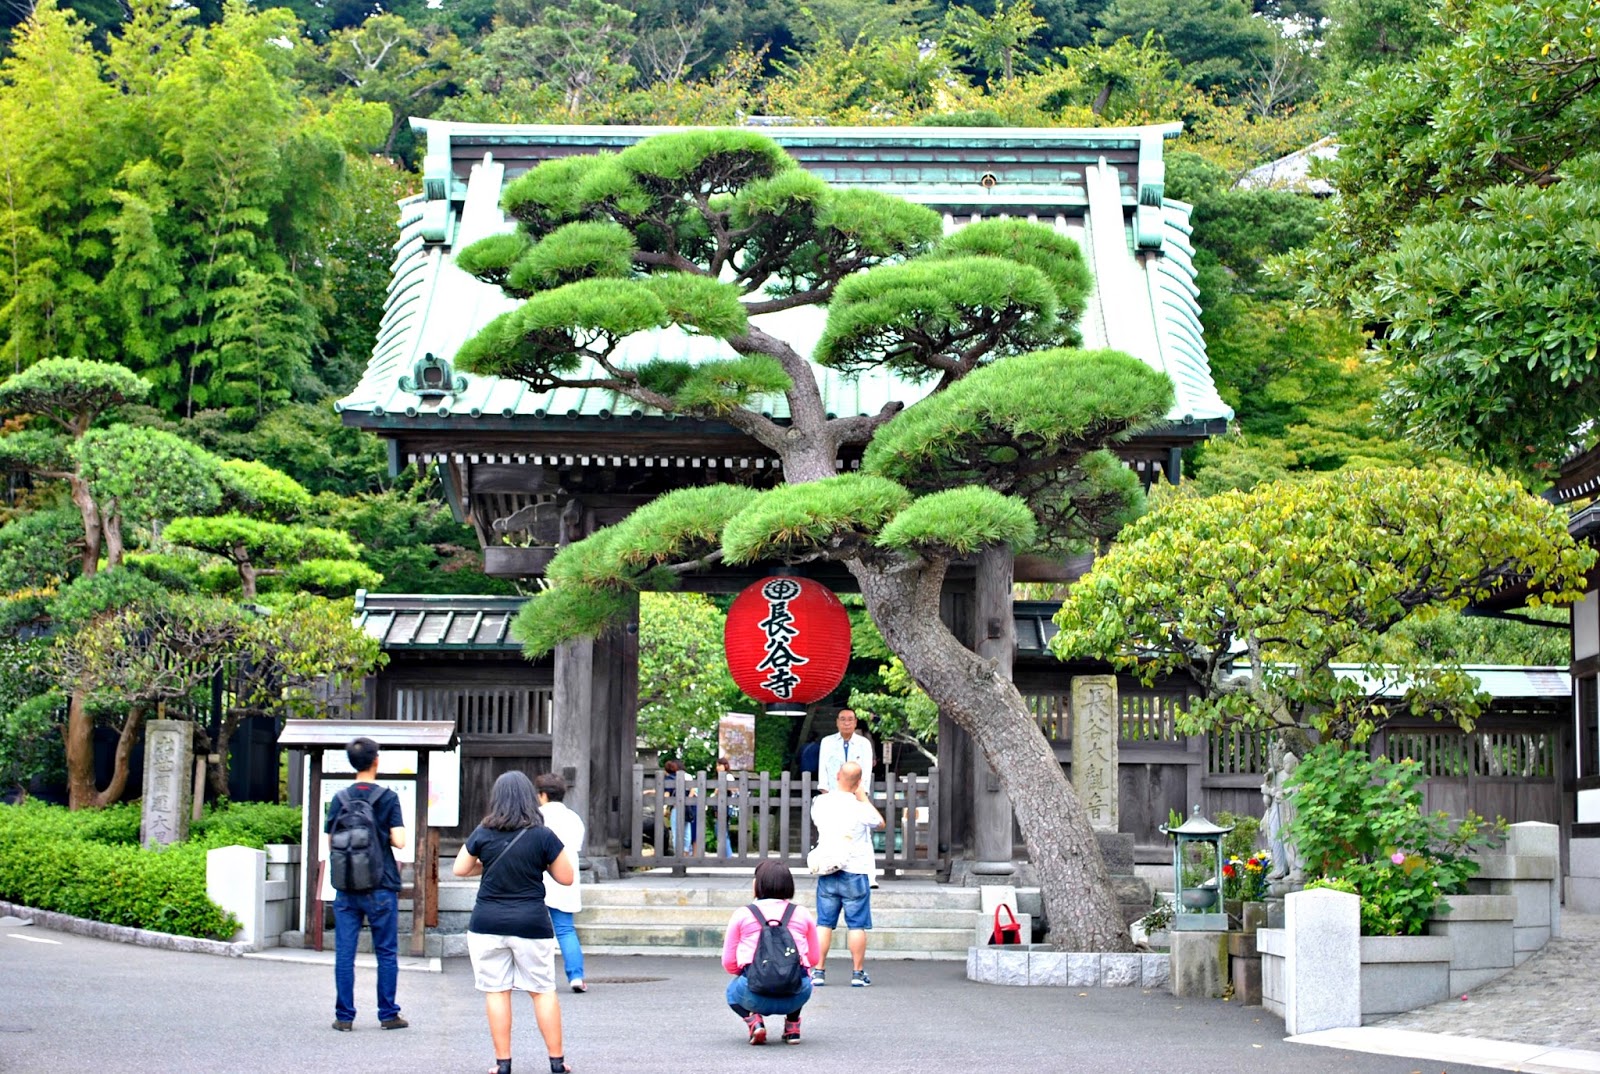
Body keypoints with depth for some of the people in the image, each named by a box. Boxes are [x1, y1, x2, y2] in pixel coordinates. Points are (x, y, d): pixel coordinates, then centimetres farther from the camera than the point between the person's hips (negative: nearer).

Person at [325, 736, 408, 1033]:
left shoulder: (340, 799, 2)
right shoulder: (388, 798, -5)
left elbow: (329, 843, 4)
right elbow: (399, 841, -10)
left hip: (346, 886, 2)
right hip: (381, 886, -2)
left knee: (344, 953, 4)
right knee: (386, 952, 7)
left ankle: (344, 1017, 5)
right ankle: (388, 1014, 10)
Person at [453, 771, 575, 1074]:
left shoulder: (483, 834, -3)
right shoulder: (543, 836, -7)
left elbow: (459, 869, 8)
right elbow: (567, 877, -1)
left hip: (487, 924, 1)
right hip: (531, 924, -1)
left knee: (496, 992, 6)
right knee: (543, 991, 9)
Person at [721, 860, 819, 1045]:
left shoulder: (742, 914, 9)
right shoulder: (802, 914, 13)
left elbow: (728, 963, 11)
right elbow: (814, 959, 20)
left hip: (754, 996, -2)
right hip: (795, 997, 2)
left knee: (733, 991, 34)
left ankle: (753, 1019, 4)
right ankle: (792, 1026, 17)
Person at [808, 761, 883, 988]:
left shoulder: (820, 802, -2)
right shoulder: (859, 808, -12)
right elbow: (880, 823, 7)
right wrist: (863, 797, 10)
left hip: (827, 872, 3)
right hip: (855, 871, -3)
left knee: (824, 923, 8)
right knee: (857, 925, 4)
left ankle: (818, 971, 7)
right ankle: (858, 973, 7)